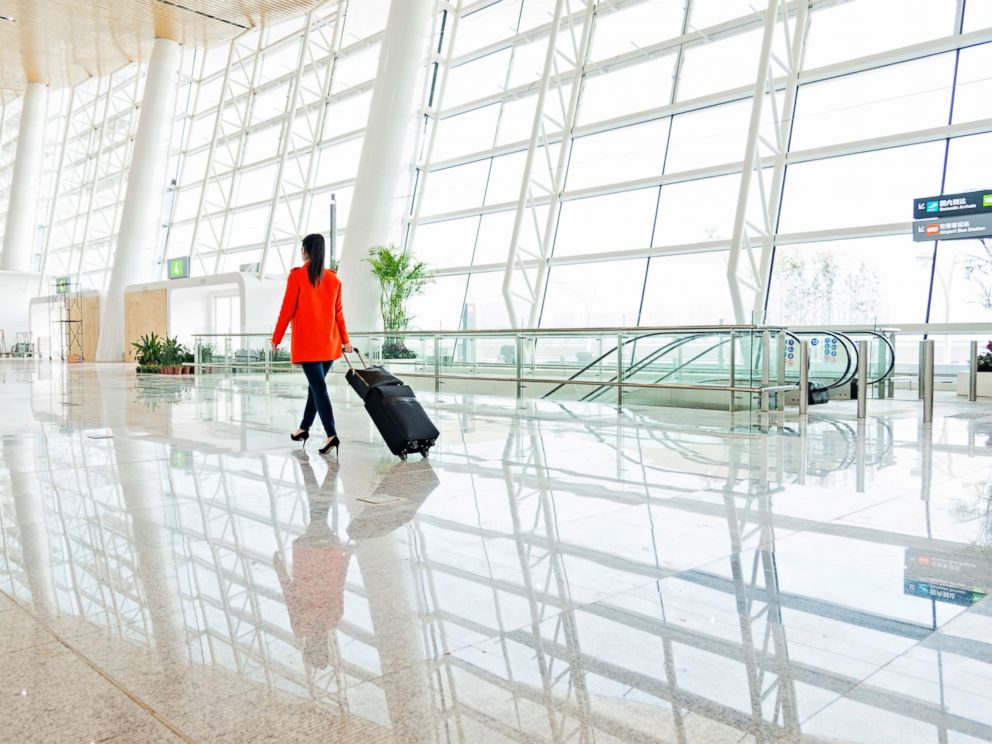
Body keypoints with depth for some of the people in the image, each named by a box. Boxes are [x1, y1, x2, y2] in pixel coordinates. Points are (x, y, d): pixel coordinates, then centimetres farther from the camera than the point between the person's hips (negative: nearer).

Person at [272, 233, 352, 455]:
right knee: (315, 385, 17)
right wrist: (345, 340, 18)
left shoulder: (297, 275, -7)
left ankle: (331, 435, -19)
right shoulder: (333, 279, 6)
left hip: (306, 342, -5)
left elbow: (287, 310, -7)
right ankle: (304, 428, 28)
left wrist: (276, 339, 2)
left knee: (319, 387, -8)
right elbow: (338, 313, 10)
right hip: (330, 343, 5)